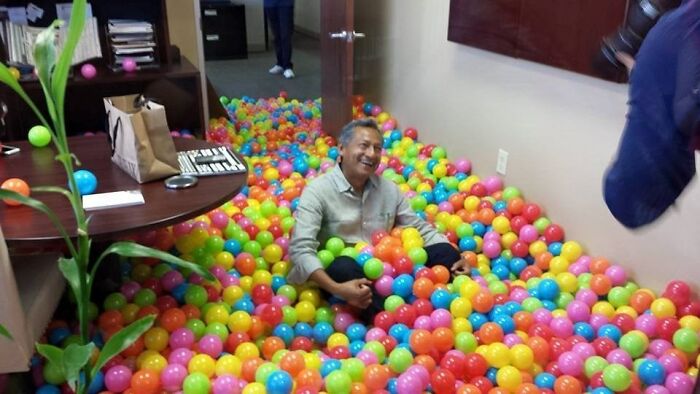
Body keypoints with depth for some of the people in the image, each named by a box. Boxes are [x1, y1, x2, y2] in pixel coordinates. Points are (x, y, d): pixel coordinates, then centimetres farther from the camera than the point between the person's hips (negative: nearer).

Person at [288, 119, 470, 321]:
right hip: (344, 274, -4)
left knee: (445, 252, -11)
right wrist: (335, 288, -37)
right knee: (344, 267, -38)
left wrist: (452, 257, -7)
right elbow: (300, 248, -22)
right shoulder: (318, 191, -11)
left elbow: (421, 228, 11)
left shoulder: (390, 190, 5)